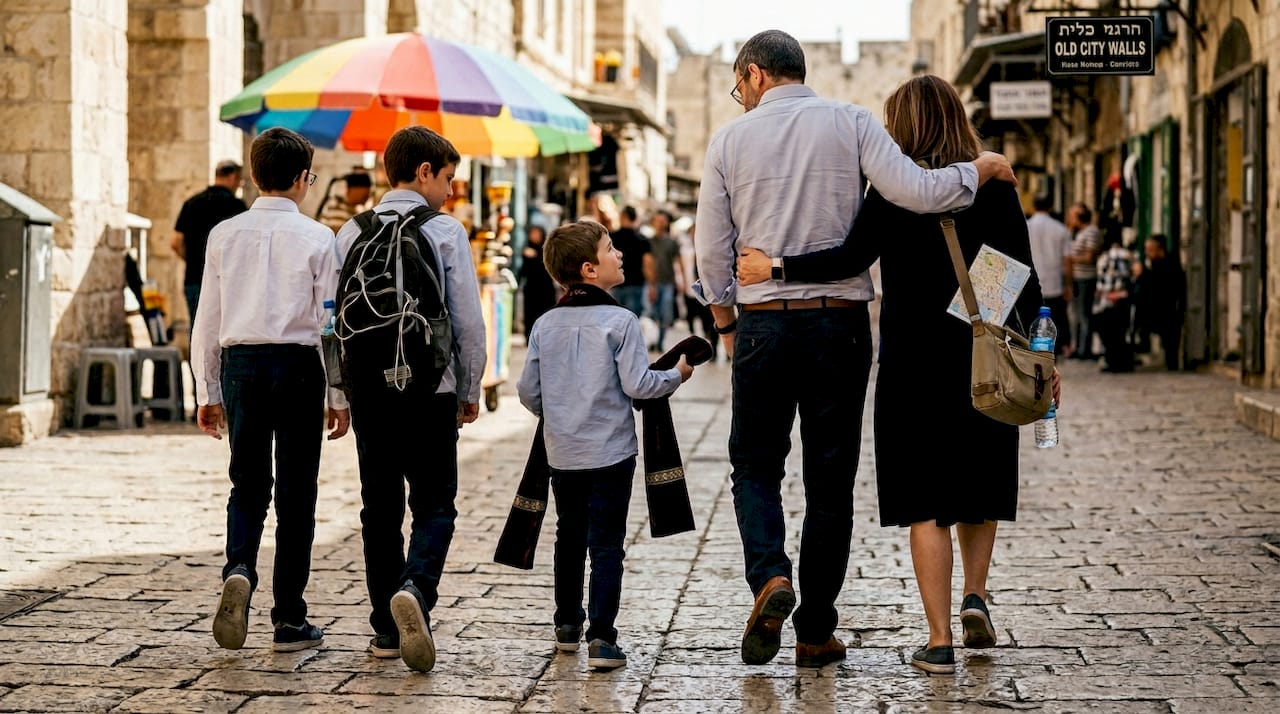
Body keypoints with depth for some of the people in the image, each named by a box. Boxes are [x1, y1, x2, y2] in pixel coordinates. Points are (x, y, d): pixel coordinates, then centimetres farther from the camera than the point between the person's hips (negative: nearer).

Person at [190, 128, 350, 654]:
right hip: (298, 365, -2)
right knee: (296, 492, 5)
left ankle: (238, 570, -17)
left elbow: (207, 321, 6)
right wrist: (340, 397, 3)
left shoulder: (225, 235, 4)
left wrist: (208, 392, 13)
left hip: (241, 364, 2)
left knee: (248, 484, 12)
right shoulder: (317, 238, -4)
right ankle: (289, 620, 9)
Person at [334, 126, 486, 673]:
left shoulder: (352, 233, 6)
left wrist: (342, 390, 15)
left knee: (380, 505, 11)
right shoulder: (446, 232, -5)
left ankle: (386, 628, 12)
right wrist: (470, 392, 6)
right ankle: (414, 588, -24)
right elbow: (468, 320, -5)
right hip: (429, 388, -3)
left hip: (368, 387, 4)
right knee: (434, 505, 3)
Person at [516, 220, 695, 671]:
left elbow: (528, 390, 6)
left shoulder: (545, 325, 2)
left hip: (561, 455, 5)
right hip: (610, 452, -5)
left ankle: (567, 624, 33)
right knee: (606, 545, -2)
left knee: (569, 536, 21)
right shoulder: (620, 321, -13)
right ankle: (601, 638, -8)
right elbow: (637, 384, -16)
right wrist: (676, 375, 2)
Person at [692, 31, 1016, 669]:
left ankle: (769, 576, -13)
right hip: (841, 323, 0)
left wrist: (726, 324, 18)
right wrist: (979, 169, 4)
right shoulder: (850, 122, 0)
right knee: (830, 478, 8)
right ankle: (816, 633, 11)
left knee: (755, 463, 14)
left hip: (763, 324, 0)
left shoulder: (730, 139, 3)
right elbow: (914, 192, -13)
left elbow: (712, 251, 4)